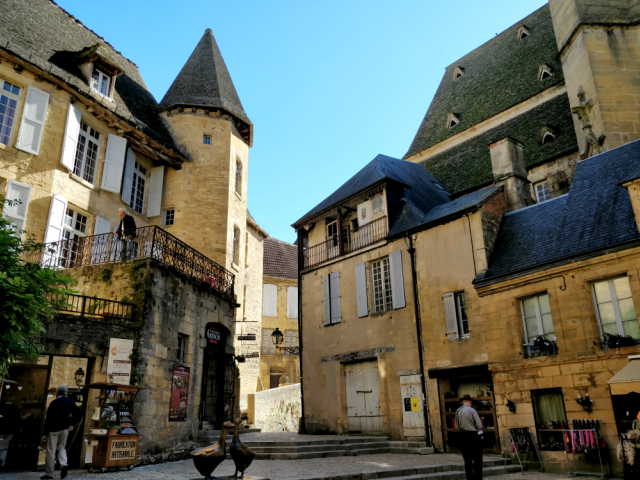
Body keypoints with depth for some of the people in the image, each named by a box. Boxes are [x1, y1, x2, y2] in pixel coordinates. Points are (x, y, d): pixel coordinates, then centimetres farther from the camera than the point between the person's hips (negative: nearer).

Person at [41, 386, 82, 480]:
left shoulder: (54, 403, -12)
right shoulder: (70, 402, 2)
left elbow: (48, 418, -13)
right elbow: (79, 413, -1)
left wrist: (44, 433, -11)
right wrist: (71, 424, 5)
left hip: (54, 429, -4)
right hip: (65, 429, 4)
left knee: (51, 451, 4)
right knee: (61, 447, 20)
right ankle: (64, 464, -3)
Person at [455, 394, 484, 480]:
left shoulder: (458, 411, 1)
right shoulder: (471, 410, -14)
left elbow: (457, 427, 6)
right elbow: (479, 425, -13)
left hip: (463, 436, 5)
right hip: (473, 436, -5)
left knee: (467, 460, 12)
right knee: (477, 460, 6)